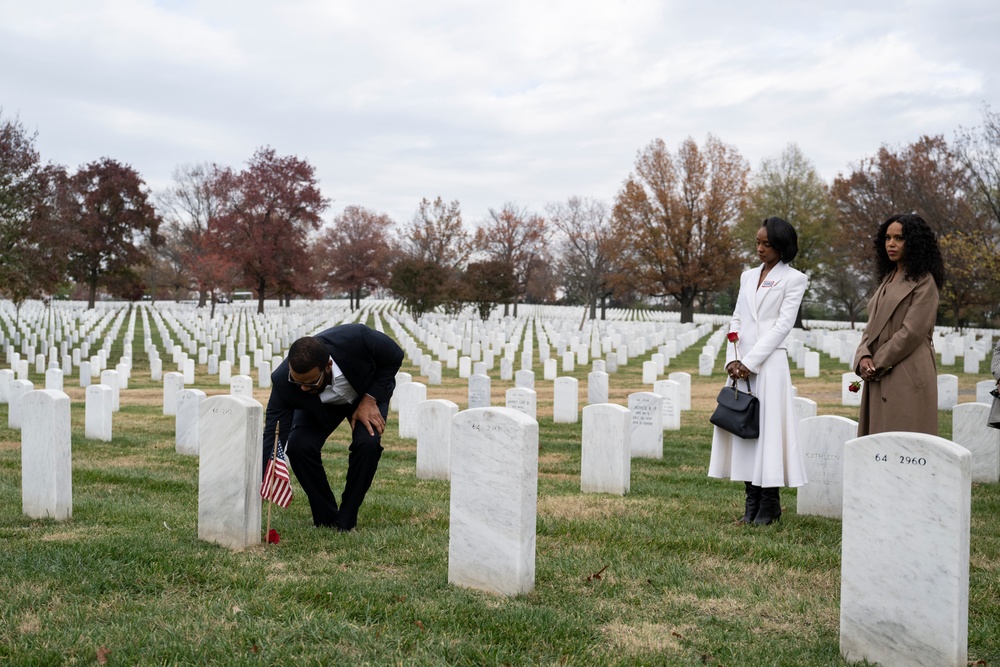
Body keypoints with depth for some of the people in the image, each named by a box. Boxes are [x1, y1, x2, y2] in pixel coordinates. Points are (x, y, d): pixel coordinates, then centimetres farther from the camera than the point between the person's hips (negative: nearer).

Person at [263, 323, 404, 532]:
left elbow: (395, 356, -21)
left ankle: (345, 522, -9)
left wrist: (370, 399, -26)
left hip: (369, 392, -1)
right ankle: (326, 520, -2)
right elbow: (273, 436, -34)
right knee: (298, 447, -23)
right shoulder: (283, 381, -37)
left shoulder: (356, 338, -42)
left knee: (368, 442, -27)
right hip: (320, 404, 1)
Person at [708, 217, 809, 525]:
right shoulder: (748, 276, 17)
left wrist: (750, 362, -13)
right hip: (741, 364, 6)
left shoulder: (793, 279, 0)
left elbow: (783, 325, -8)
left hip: (769, 363, -6)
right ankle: (752, 503, 11)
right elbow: (736, 320, 13)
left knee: (768, 428, -5)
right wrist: (732, 359, -2)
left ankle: (769, 505, 4)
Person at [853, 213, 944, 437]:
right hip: (879, 377, 7)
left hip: (908, 376, -7)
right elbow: (872, 325, 14)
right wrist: (864, 357, -4)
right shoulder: (888, 279, 19)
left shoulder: (924, 282, -4)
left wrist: (878, 363, -10)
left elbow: (912, 331, -13)